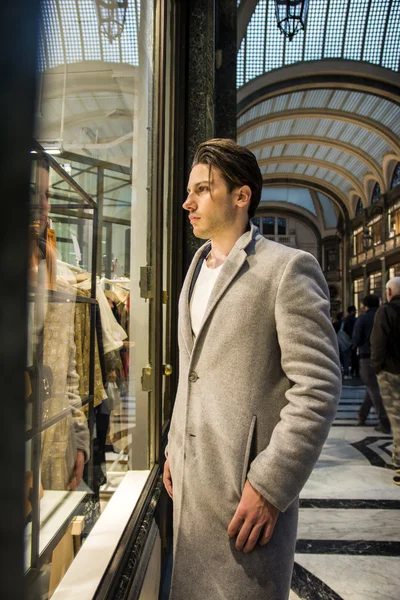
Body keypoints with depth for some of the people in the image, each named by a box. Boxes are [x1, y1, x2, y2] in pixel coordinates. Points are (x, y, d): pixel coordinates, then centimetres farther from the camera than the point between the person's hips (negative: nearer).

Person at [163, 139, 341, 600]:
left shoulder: (288, 268, -11)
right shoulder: (195, 271, 13)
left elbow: (319, 385, -16)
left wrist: (270, 485, -18)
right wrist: (174, 447, 14)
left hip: (248, 479, -7)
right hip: (190, 474, 7)